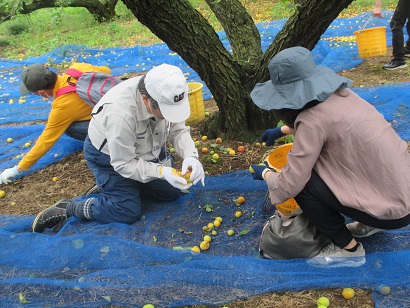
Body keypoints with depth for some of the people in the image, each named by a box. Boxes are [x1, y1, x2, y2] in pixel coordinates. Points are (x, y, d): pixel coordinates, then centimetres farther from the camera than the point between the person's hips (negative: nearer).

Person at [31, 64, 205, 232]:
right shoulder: (120, 112, -41)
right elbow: (124, 164, -30)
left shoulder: (165, 94, -24)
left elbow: (179, 130, -13)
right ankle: (66, 209, 1)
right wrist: (161, 171, -39)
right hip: (109, 155, -6)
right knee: (129, 212, -11)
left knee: (172, 192, 6)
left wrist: (190, 157, -32)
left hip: (144, 148, 7)